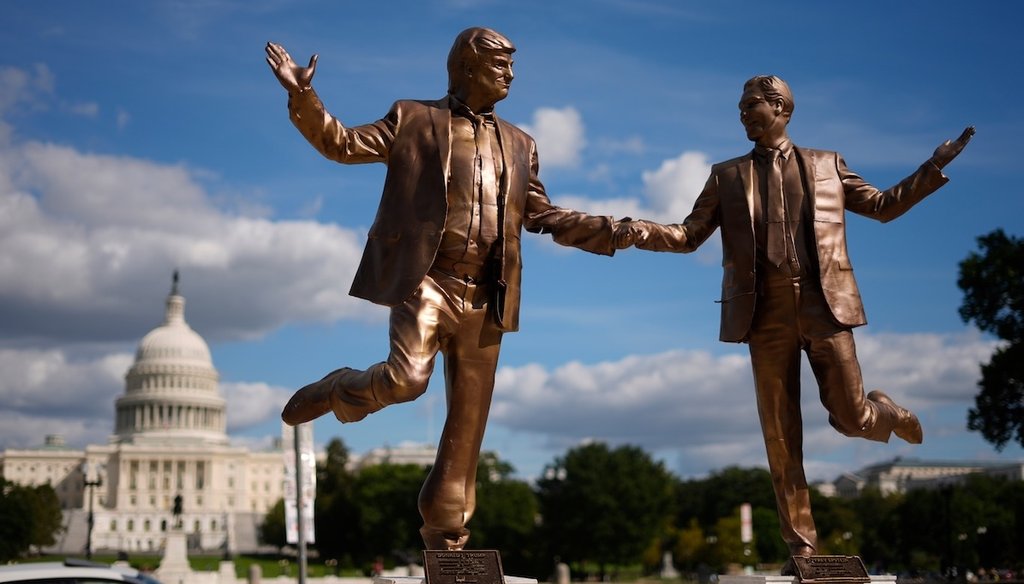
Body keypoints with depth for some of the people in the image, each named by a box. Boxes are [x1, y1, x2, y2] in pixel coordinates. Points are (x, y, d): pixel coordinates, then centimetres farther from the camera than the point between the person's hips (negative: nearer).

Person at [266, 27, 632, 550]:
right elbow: (343, 144, 2)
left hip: (483, 297, 4)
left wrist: (619, 230, 12)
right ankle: (336, 391, 7)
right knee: (406, 377, -26)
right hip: (426, 280, -4)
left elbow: (543, 216, 22)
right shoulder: (414, 120, 8)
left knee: (467, 422, 5)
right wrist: (302, 97, -13)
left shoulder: (519, 145, 20)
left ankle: (446, 534, 16)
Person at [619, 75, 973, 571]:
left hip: (823, 304, -1)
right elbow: (689, 235, 10)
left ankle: (887, 413, 36)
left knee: (850, 418, -2)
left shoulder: (826, 164, 13)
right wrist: (641, 231, -9)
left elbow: (883, 206, 19)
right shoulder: (727, 175, 13)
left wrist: (934, 167, 9)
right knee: (781, 435, 1)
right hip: (766, 311, 1)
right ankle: (801, 545, 10)